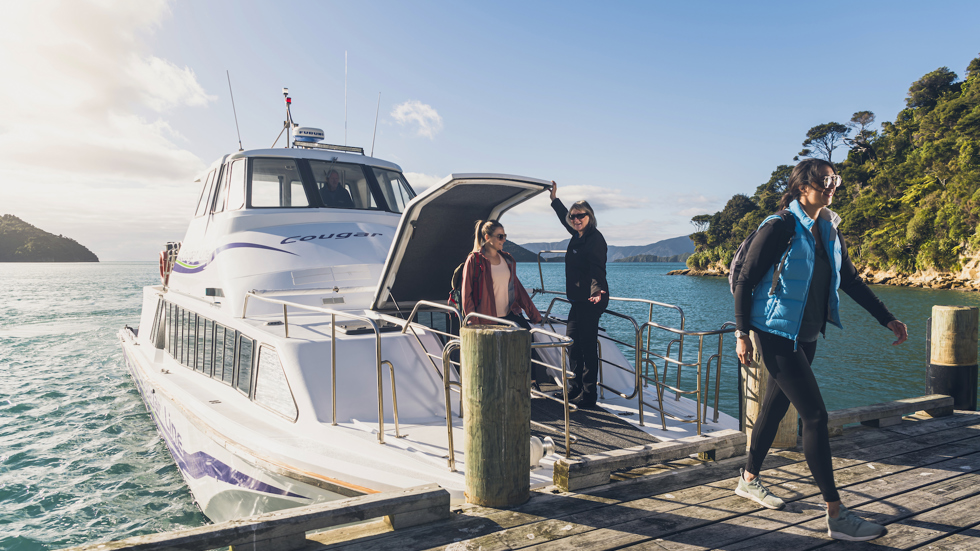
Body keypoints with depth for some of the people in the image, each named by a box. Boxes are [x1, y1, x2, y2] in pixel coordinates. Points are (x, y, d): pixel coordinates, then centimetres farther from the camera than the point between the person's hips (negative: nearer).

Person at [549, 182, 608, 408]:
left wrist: (598, 291, -44)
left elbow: (597, 268, -28)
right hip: (578, 300, 10)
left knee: (587, 346, -5)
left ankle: (588, 395, 3)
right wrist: (554, 198, 42)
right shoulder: (577, 235, 12)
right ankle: (576, 388, 29)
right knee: (572, 342, 16)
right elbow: (564, 217, 33)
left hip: (590, 300, -10)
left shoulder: (595, 238, -14)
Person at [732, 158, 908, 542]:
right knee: (815, 416, -9)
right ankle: (837, 517, -2)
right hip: (776, 336, -8)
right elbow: (744, 282, -13)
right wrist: (742, 333, -15)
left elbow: (851, 281, 17)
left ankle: (749, 480, 33)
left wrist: (887, 319, 14)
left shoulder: (829, 232, 10)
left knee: (776, 407, 16)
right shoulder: (781, 228, -14)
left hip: (805, 337, 8)